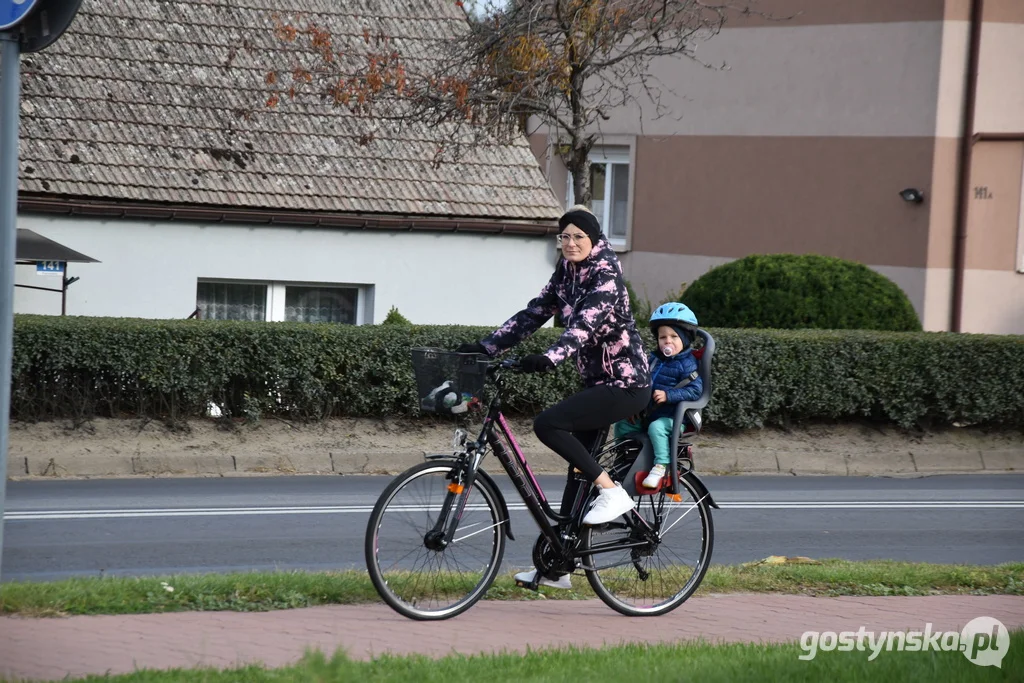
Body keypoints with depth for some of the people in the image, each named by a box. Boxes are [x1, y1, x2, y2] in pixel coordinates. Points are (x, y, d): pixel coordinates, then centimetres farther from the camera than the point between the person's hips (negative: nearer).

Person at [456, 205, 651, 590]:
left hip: (625, 384, -9)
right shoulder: (566, 273, 8)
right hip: (596, 381, 9)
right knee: (577, 469, 10)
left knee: (547, 425, -22)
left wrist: (551, 357, -47)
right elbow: (534, 313, 7)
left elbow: (586, 323, -32)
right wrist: (487, 347, -3)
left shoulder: (606, 276, -17)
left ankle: (613, 492, -11)